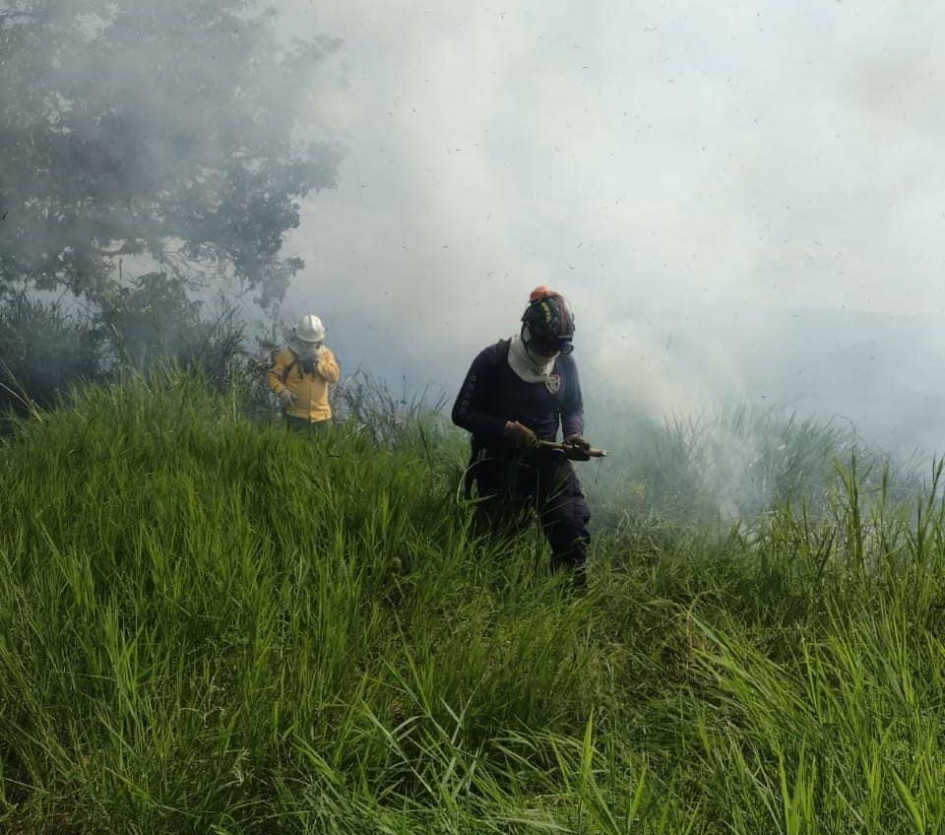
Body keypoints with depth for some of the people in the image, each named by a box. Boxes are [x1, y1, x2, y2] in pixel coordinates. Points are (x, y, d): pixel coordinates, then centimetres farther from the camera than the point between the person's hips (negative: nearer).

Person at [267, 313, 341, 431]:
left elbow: (335, 376, -7)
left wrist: (317, 363, -16)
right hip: (296, 415, -3)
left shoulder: (325, 354, 6)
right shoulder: (287, 354, -2)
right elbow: (272, 376, 1)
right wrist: (282, 391, -17)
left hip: (321, 416, 3)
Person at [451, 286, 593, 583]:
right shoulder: (493, 360, -11)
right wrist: (507, 429, -21)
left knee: (573, 531, -14)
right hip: (499, 465, -3)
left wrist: (574, 435, -7)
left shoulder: (565, 363, 0)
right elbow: (462, 413, -8)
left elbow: (574, 408, 16)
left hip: (547, 460, 3)